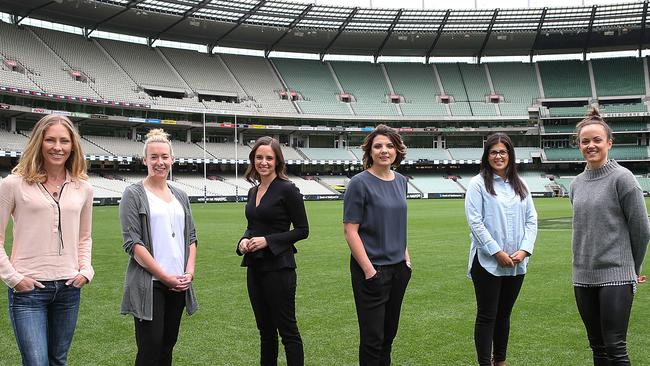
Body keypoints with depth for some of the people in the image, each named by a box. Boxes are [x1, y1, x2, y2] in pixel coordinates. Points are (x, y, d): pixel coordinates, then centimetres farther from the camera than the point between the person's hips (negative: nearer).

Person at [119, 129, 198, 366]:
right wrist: (165, 276, -14)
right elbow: (132, 243, -10)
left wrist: (189, 271, -1)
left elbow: (191, 237, 15)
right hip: (149, 285, -5)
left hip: (179, 284, 5)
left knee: (168, 347, 12)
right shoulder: (134, 194, -3)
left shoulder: (180, 197, 14)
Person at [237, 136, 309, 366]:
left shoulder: (287, 190, -10)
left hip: (278, 267, -7)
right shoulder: (253, 191, 11)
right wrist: (245, 240, -1)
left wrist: (268, 240, -17)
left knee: (287, 330, 0)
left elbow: (302, 230, -10)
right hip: (255, 267, 7)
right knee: (265, 330, 15)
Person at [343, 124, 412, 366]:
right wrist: (369, 270, -18)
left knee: (389, 332, 15)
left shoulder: (400, 181, 7)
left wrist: (406, 256, 10)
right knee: (372, 337, 1)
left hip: (398, 268, 6)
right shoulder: (360, 183, -12)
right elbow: (350, 230, -14)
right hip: (372, 269, -6)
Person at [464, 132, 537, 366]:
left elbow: (531, 219, 9)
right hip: (487, 262, -5)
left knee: (504, 314, 15)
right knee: (487, 316, 0)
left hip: (516, 264, 5)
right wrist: (497, 252, -15)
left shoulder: (520, 185, 11)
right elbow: (475, 222, -11)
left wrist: (524, 250, -5)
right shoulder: (478, 184, -5)